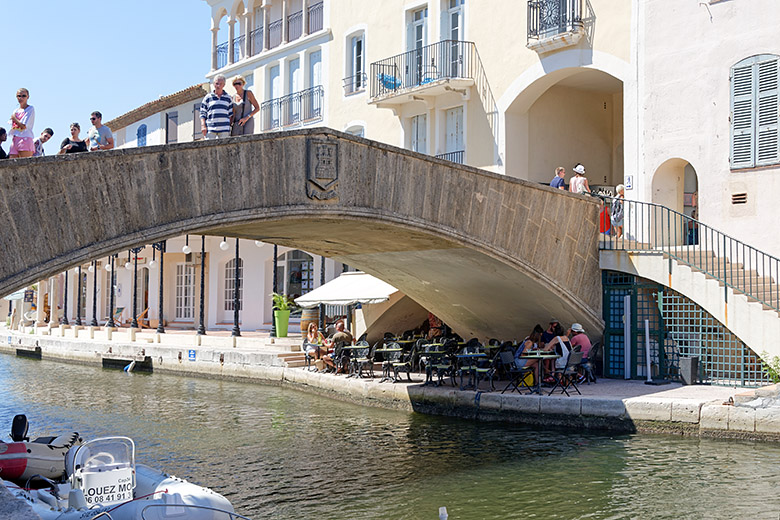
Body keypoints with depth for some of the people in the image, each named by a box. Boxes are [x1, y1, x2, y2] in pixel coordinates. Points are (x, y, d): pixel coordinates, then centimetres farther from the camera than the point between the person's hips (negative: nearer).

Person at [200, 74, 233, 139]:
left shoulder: (228, 98, 14)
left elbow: (231, 114, 15)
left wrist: (229, 125, 4)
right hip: (210, 129, -1)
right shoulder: (207, 97, 9)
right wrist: (203, 126, -5)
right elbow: (202, 113, 7)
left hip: (224, 129, 1)